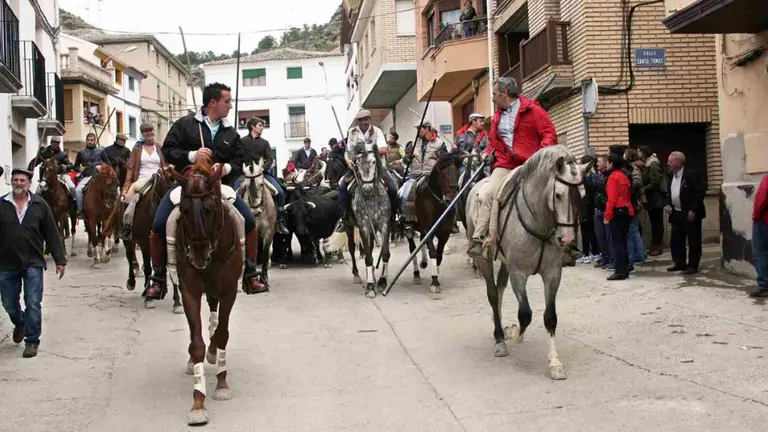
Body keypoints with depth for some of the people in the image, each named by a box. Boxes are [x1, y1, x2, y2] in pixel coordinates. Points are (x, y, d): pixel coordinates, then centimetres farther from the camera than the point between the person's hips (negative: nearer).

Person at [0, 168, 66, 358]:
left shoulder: (40, 205, -3)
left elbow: (52, 234, 0)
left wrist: (60, 259, -3)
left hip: (33, 263, -2)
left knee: (33, 304, -2)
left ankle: (32, 341, 12)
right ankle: (19, 323, 46)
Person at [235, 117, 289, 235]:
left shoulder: (265, 142, 14)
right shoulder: (243, 141, 8)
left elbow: (270, 159, 5)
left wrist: (263, 168, -14)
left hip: (263, 172, 2)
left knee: (280, 192, -16)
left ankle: (280, 221, -4)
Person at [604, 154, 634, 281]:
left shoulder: (613, 177, -12)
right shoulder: (624, 176, 14)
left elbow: (612, 198, -18)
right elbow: (626, 195, 16)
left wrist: (607, 215, -16)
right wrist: (626, 208, 19)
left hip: (617, 212, -9)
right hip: (626, 211, 9)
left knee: (616, 242, -6)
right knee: (622, 241, 13)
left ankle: (620, 271, -7)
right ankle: (625, 269, 16)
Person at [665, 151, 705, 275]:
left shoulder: (691, 175, -14)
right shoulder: (671, 176, 10)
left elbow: (700, 192, -15)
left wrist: (693, 210, -19)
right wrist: (668, 205, 2)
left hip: (690, 214, -8)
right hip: (676, 213, 8)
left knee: (693, 241, 1)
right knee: (676, 240, 11)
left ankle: (693, 266, 8)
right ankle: (680, 263, 22)